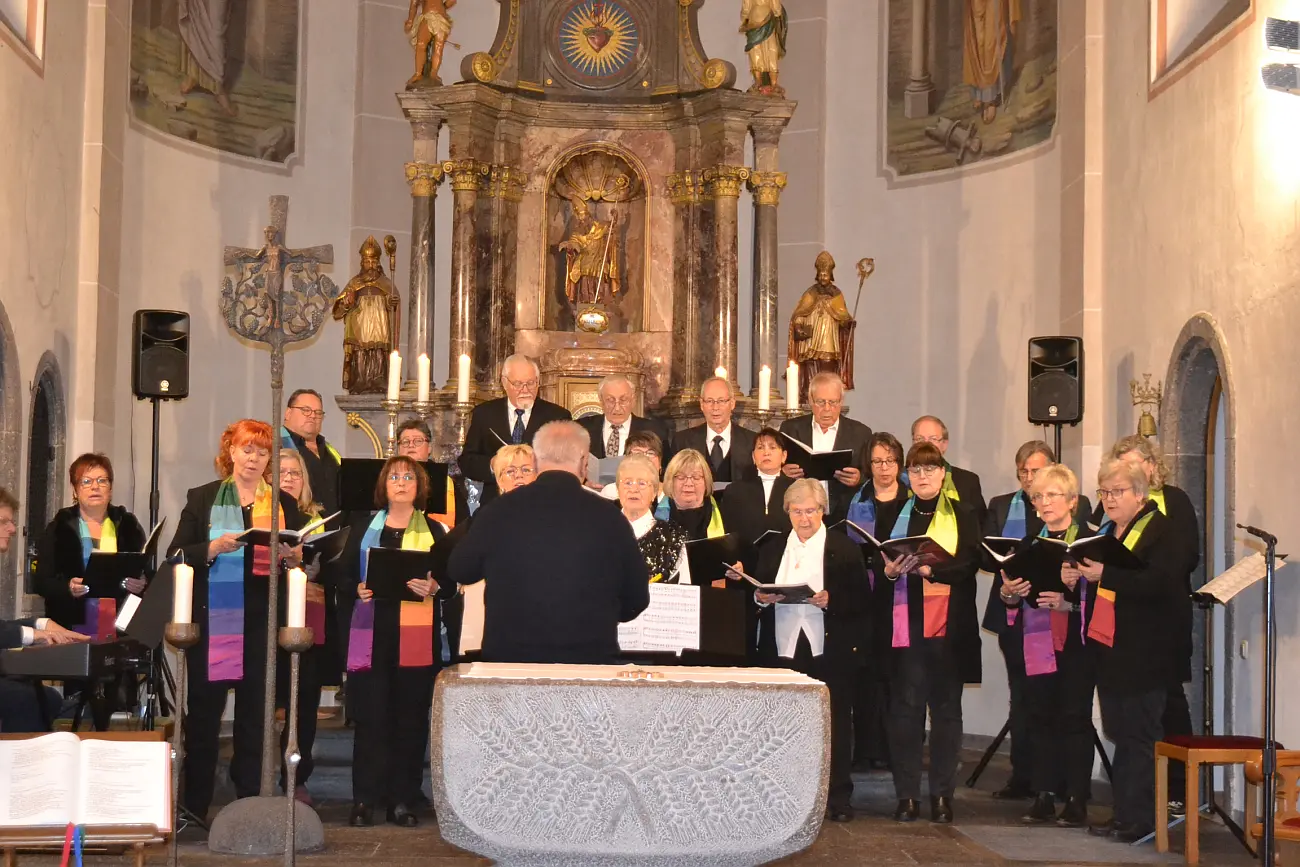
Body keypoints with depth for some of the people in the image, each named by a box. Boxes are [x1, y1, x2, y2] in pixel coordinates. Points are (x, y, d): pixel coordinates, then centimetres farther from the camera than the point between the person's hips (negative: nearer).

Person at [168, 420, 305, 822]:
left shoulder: (284, 504, 12)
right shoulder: (202, 498, 7)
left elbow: (300, 558, 12)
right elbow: (177, 555, 0)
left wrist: (292, 555, -10)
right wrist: (213, 548, -17)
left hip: (262, 621, 1)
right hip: (212, 619, -1)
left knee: (255, 711, 3)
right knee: (203, 710, 1)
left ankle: (249, 800, 10)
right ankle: (194, 804, 8)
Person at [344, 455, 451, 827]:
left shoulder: (434, 531, 9)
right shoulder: (365, 528, 13)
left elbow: (452, 583, 4)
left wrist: (433, 588, -16)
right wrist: (358, 589, -8)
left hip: (417, 639, -1)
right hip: (372, 633, 1)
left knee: (410, 718, 1)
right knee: (370, 716, -2)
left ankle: (403, 800, 7)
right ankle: (365, 800, 3)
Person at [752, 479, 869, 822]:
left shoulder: (844, 548, 4)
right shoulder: (772, 550, 15)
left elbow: (860, 600, -2)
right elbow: (758, 593, 15)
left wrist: (830, 600, -18)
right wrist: (761, 598, -7)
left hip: (830, 649, -2)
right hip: (783, 648, 3)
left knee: (834, 722, 1)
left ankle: (838, 796, 7)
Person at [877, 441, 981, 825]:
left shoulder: (962, 515, 6)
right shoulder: (895, 515, 12)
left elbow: (970, 563, -7)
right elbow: (878, 562, 6)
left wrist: (930, 569, -23)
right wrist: (891, 570, -17)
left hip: (949, 624, -1)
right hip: (905, 624, 1)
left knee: (946, 707, 3)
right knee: (905, 707, 0)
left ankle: (942, 794, 9)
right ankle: (907, 794, 6)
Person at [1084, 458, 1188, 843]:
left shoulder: (1162, 531, -8)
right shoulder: (1105, 530, 17)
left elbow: (1161, 583, -23)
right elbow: (1096, 582, 24)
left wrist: (1106, 574, -28)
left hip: (1144, 653, -8)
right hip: (1107, 648, 8)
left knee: (1139, 735, -4)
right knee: (1120, 733, 11)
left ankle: (1139, 818, 1)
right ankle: (1125, 813, 17)